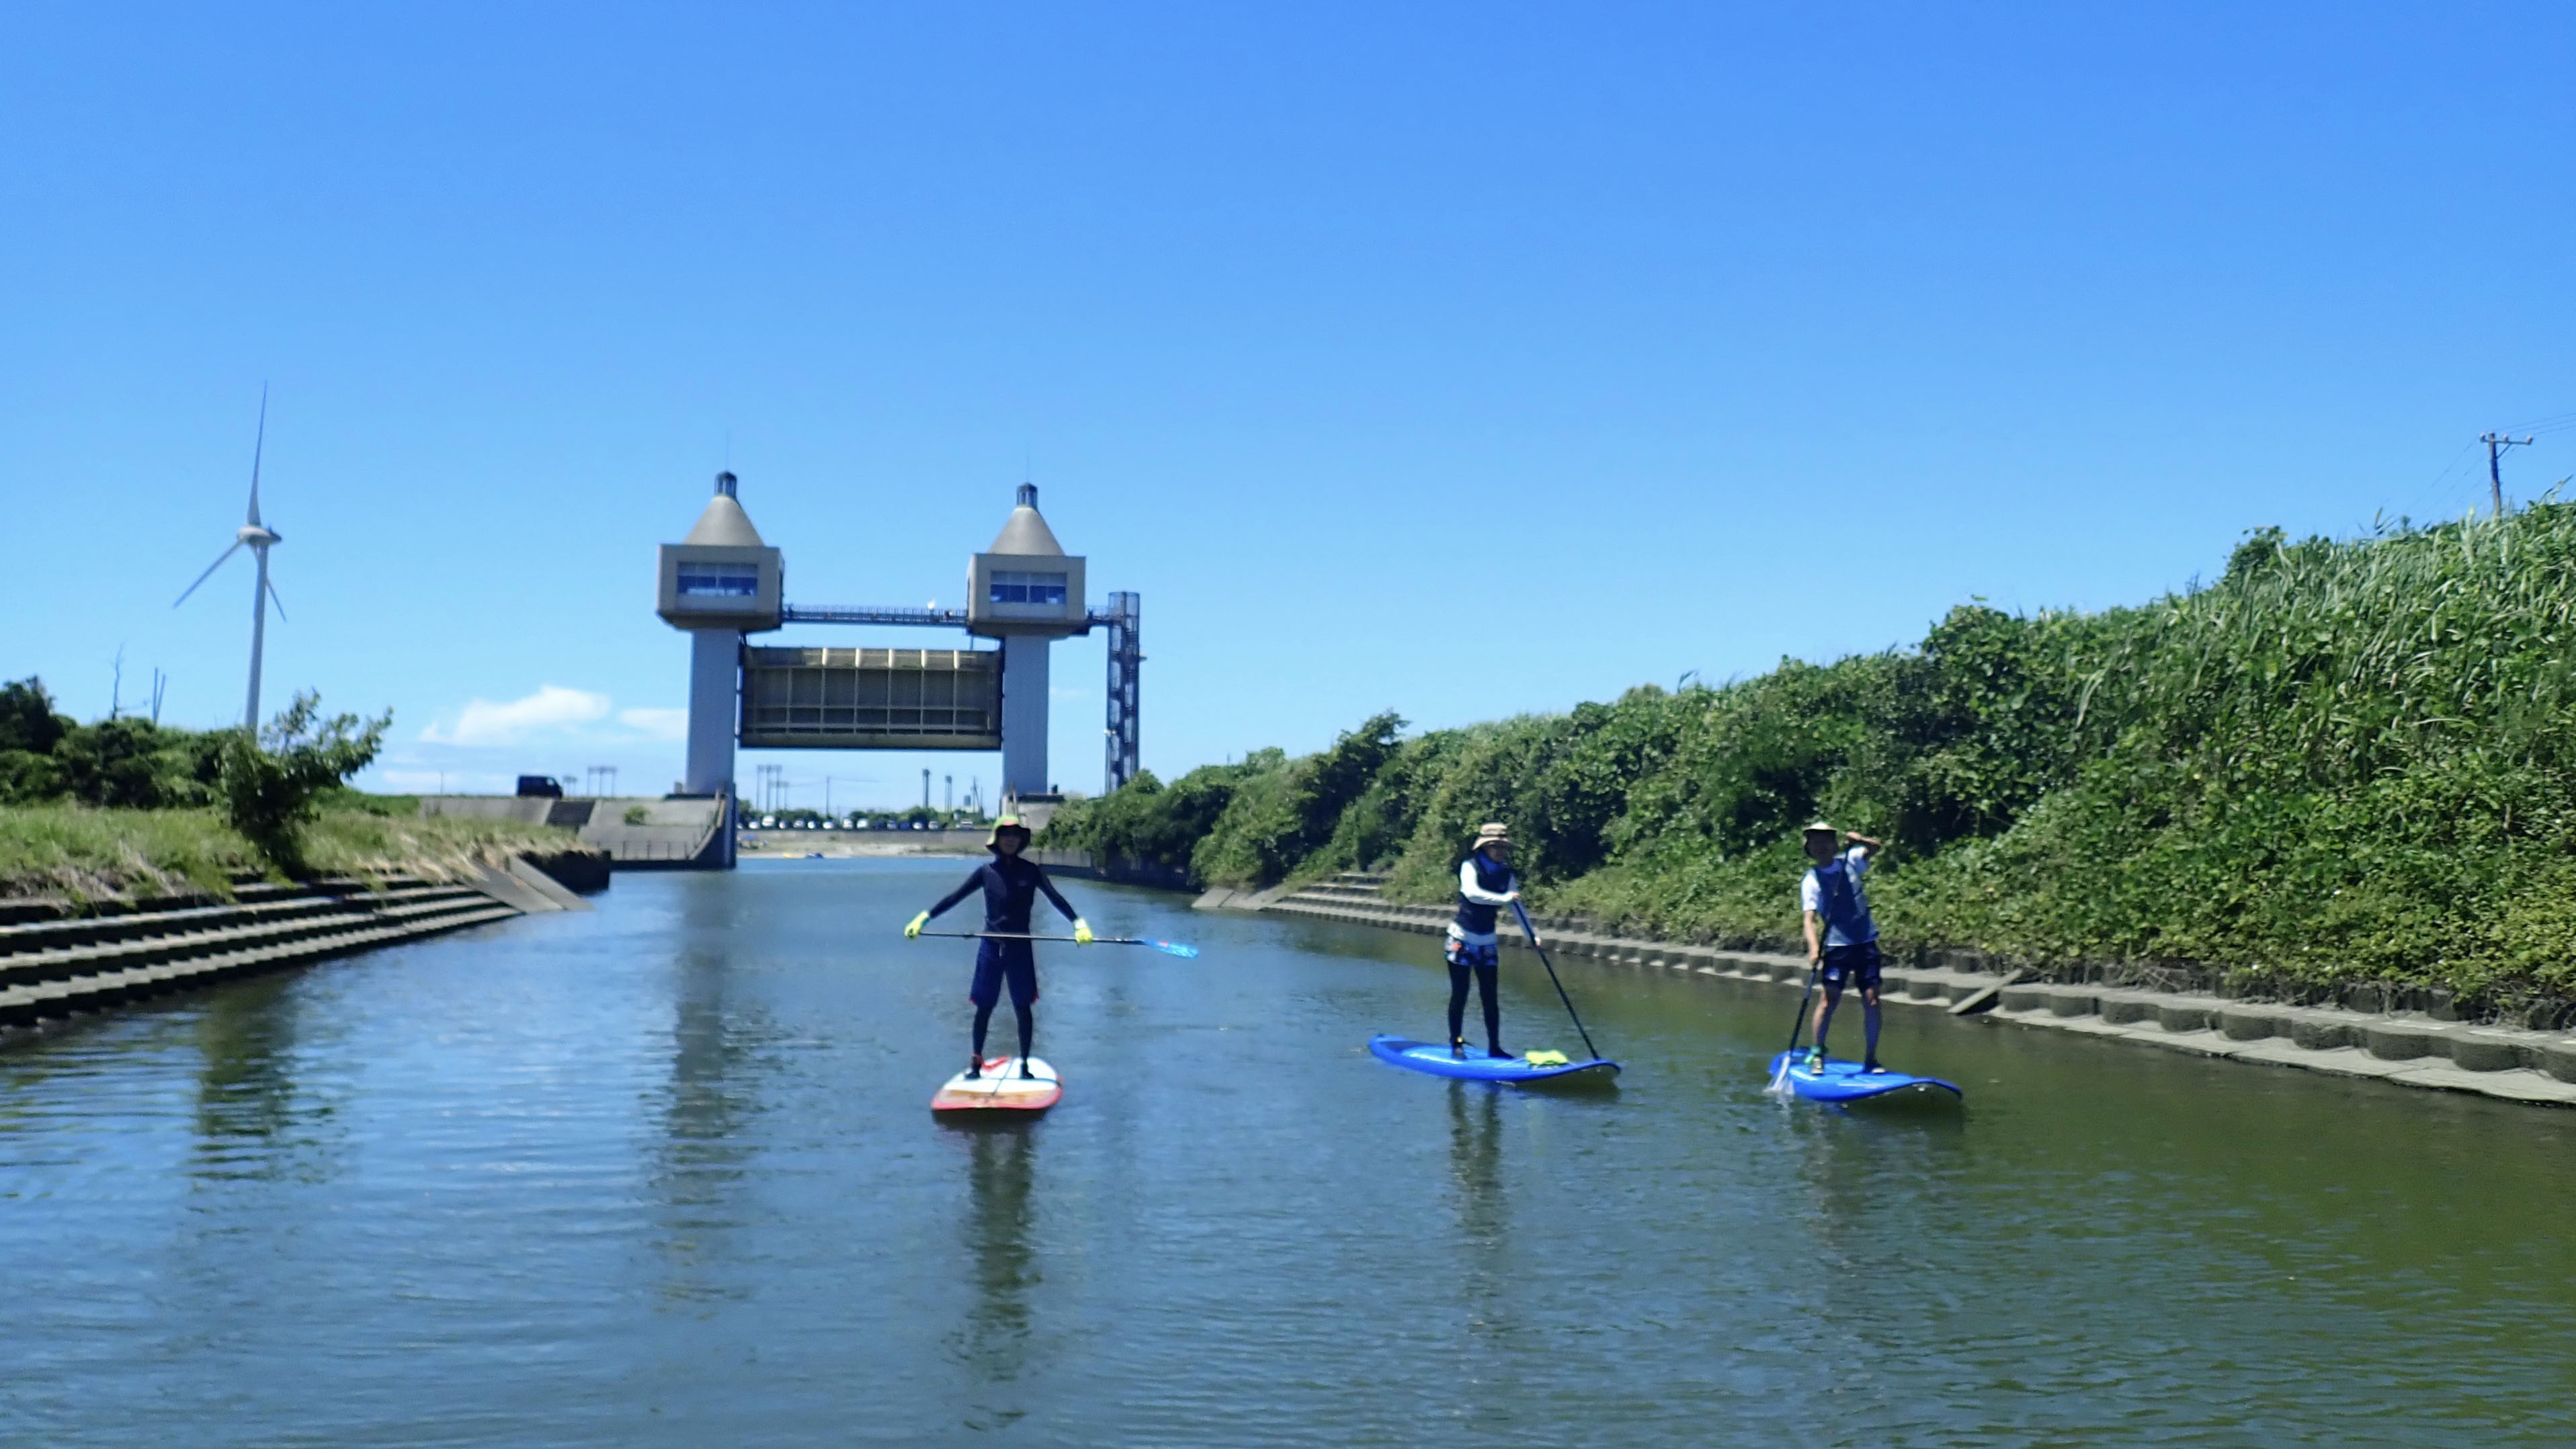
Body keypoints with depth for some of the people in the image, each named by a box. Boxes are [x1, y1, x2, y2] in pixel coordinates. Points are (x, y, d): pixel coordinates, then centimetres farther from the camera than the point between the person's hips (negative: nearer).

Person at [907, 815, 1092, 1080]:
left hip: (1020, 948, 0)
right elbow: (955, 897, 0)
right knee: (984, 1008, 5)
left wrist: (1079, 924, -23)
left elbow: (1055, 897, -9)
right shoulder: (986, 871, 0)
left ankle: (1024, 1063, 15)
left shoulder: (1030, 871, -1)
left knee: (1022, 1008, 4)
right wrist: (923, 918, -6)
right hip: (990, 947, 0)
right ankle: (976, 1062, 18)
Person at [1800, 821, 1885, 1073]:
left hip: (1866, 941, 3)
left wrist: (1858, 840, -14)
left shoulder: (1849, 861, 6)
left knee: (1872, 1000, -1)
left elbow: (1875, 848, 8)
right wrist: (1814, 947, -28)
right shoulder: (1811, 881, -5)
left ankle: (1871, 1059, 8)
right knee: (1831, 998, -9)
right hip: (1837, 945, -3)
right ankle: (1817, 1053, 5)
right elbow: (1810, 918, -13)